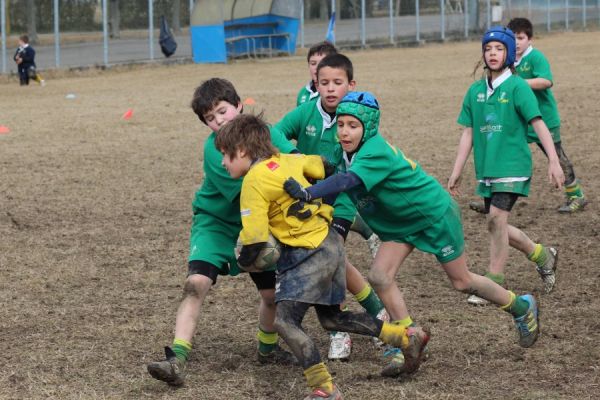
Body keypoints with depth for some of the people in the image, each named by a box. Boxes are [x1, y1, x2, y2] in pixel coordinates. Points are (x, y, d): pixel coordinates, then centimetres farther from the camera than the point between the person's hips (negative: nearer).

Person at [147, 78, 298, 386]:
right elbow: (244, 192, -28)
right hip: (215, 223, -4)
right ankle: (176, 360, -26)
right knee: (196, 283, -23)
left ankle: (267, 349, 33)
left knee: (273, 292, 4)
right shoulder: (213, 149, -22)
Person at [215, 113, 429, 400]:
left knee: (284, 319, -12)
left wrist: (243, 260, 4)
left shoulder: (254, 181, -14)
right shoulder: (286, 160, 7)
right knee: (331, 318, 21)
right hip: (331, 244, 9)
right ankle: (407, 337, 25)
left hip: (310, 253, -9)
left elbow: (254, 239, -16)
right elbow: (329, 169, 16)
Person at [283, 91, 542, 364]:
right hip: (400, 224, 7)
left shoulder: (376, 152, -35)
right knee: (380, 276, -10)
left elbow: (348, 181, -51)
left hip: (435, 213, -7)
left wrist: (308, 193, -63)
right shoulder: (345, 152, -8)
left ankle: (521, 307, 31)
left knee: (462, 282, 7)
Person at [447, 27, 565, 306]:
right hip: (486, 169, 6)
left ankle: (494, 283, -9)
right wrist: (456, 173, 12)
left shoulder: (517, 87, -7)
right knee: (497, 225, 8)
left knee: (496, 219, -17)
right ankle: (543, 256, 30)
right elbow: (468, 134, 13)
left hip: (512, 166, -6)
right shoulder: (475, 91, 9)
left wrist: (553, 161, -22)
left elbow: (538, 124, -13)